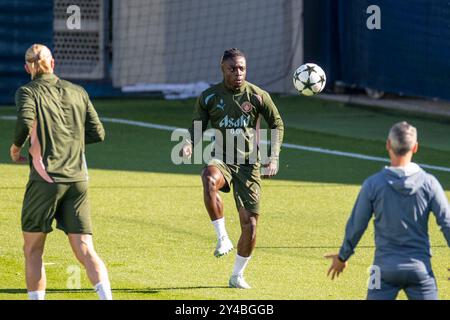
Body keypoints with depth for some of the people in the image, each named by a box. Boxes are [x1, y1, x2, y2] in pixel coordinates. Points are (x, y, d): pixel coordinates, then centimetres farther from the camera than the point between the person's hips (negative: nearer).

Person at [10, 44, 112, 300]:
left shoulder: (28, 92, 0)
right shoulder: (77, 92, 12)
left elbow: (25, 122, -19)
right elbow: (98, 133, 11)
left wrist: (16, 146, 0)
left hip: (45, 180, -4)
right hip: (77, 180, 4)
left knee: (32, 250, 10)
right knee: (85, 251, -2)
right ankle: (107, 297, -21)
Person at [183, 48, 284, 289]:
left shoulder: (258, 96, 0)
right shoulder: (209, 97, 1)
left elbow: (277, 125, 10)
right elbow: (197, 127, 11)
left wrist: (274, 158, -1)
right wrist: (190, 144, -12)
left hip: (249, 165, 1)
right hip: (221, 160, -1)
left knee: (250, 223, -2)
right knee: (209, 180, -39)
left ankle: (237, 275, 19)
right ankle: (222, 238, -29)